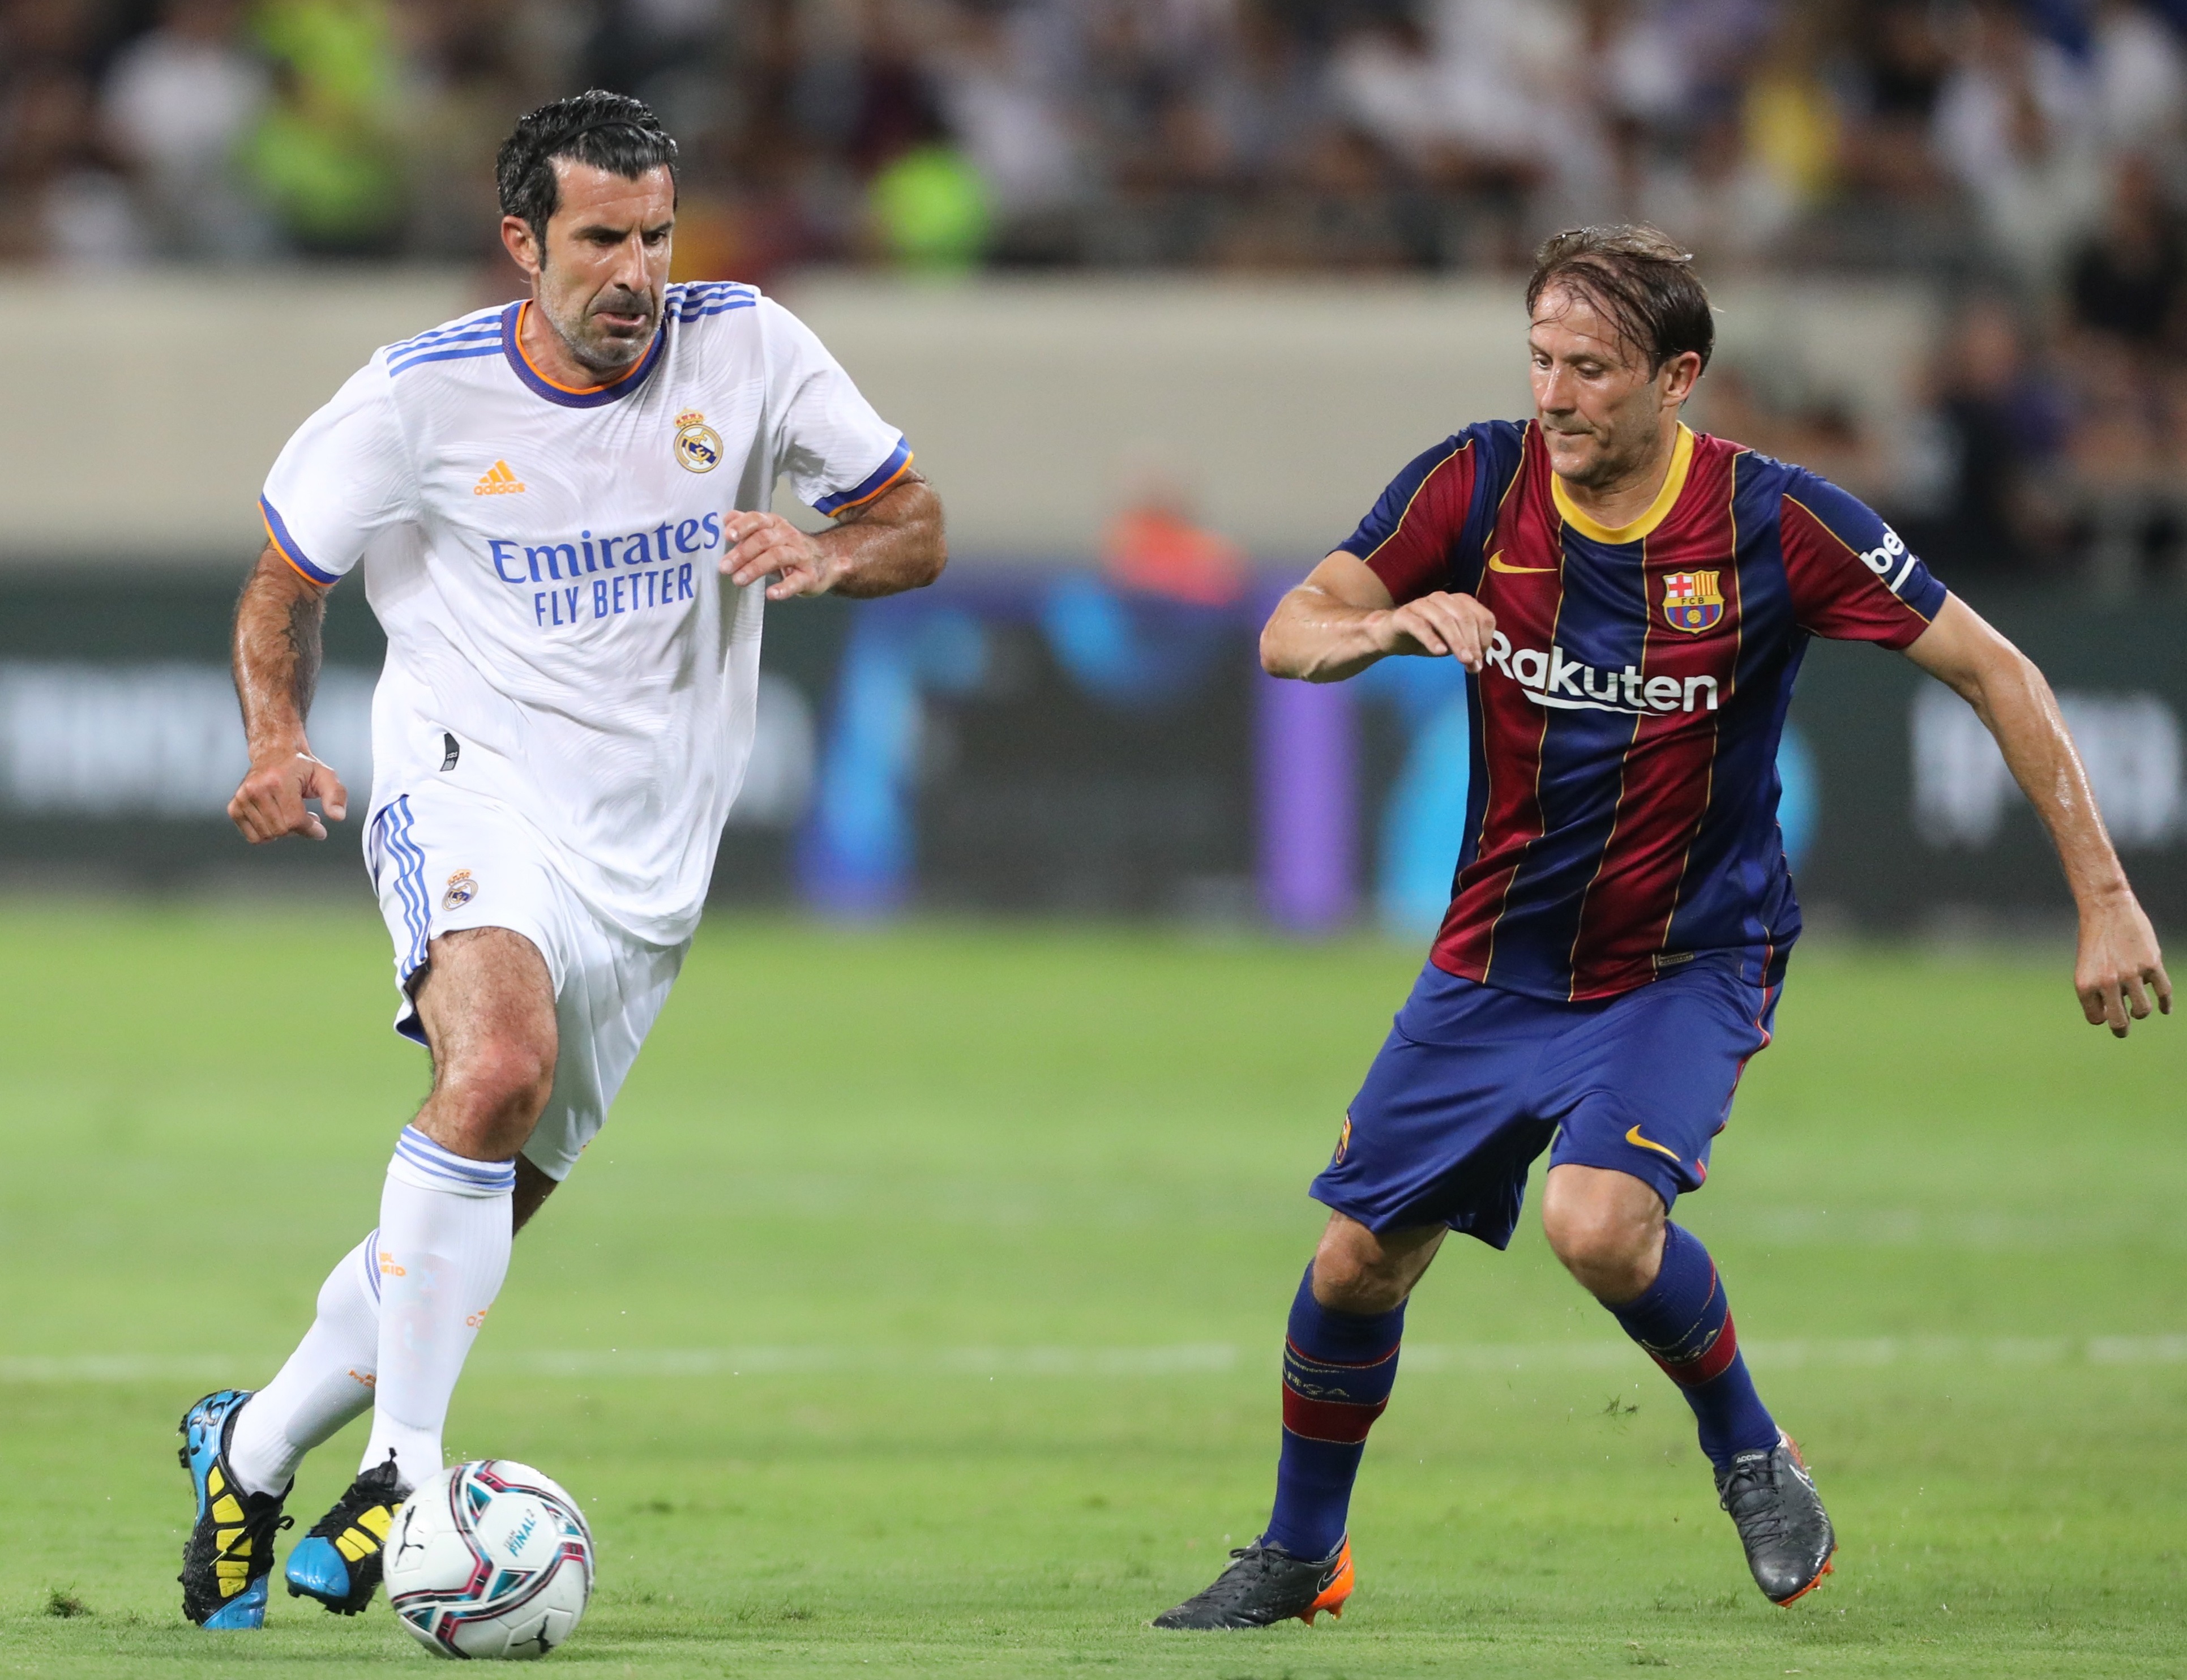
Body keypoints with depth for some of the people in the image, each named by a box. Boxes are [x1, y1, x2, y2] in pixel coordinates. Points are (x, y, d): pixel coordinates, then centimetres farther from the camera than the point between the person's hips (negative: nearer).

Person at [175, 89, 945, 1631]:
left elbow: (917, 527, 7)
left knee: (480, 1218, 7)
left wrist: (825, 558, -16)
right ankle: (404, 1470, -28)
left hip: (647, 853, 4)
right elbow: (282, 588, 7)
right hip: (473, 786, -4)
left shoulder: (746, 351, -1)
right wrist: (279, 746, -12)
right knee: (496, 1068, -33)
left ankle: (253, 1449, 29)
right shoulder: (425, 394, -6)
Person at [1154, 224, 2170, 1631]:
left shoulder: (1774, 521, -18)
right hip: (1499, 959, 4)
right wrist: (1389, 627, -30)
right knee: (1358, 1262, 5)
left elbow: (1996, 672, -11)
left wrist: (2105, 898, -15)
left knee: (1600, 1223, -29)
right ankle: (1300, 1557, 30)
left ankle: (1750, 1451, 0)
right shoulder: (1479, 483, -10)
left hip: (1690, 960, -4)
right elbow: (1287, 636, -6)